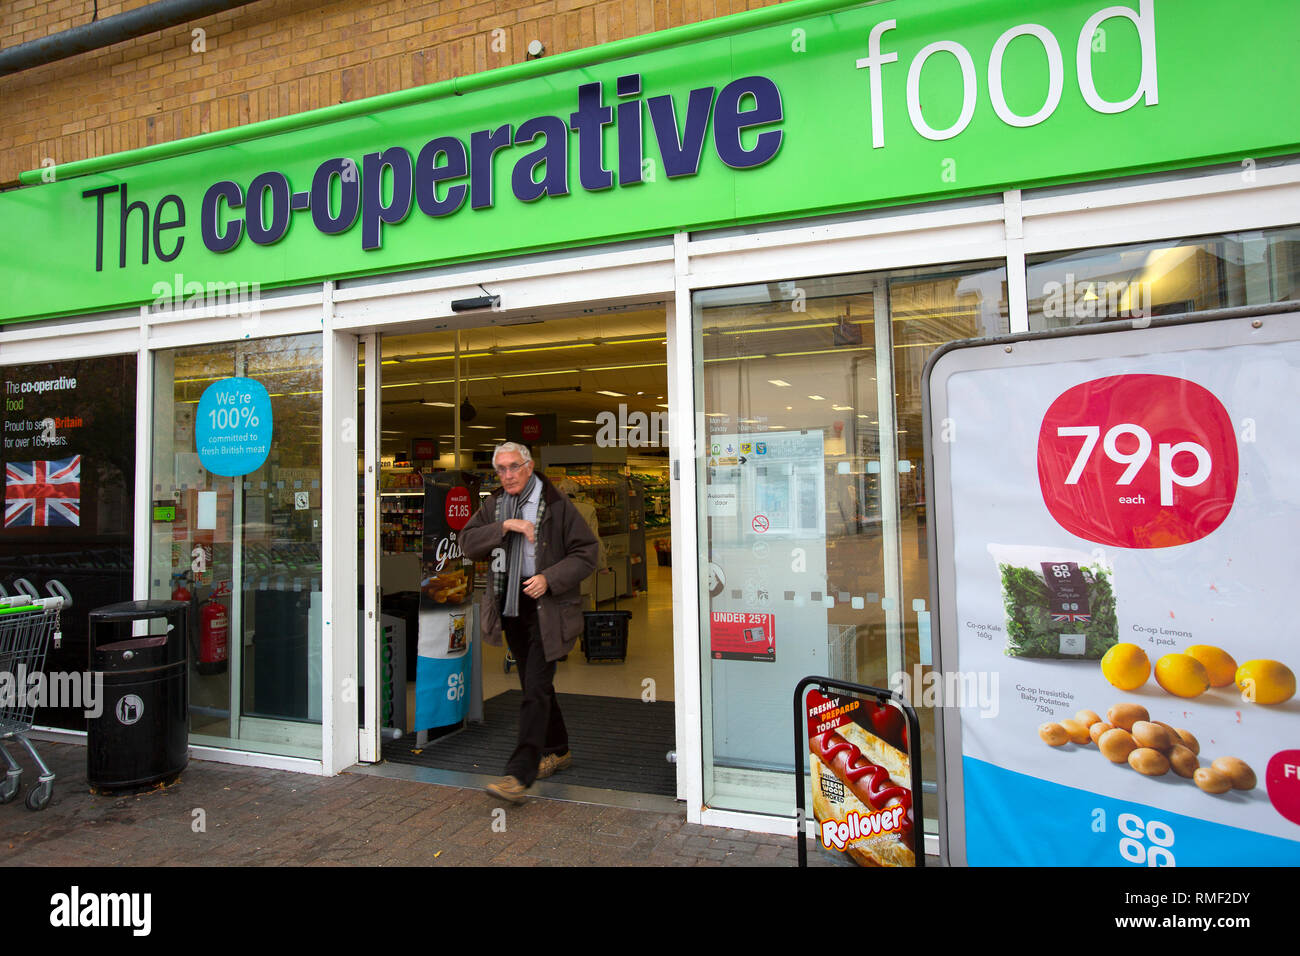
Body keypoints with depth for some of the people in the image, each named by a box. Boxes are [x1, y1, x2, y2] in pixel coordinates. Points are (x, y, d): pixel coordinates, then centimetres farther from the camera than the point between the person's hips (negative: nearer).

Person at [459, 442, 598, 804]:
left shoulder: (556, 505, -6)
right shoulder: (493, 505, 10)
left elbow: (586, 553, -7)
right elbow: (467, 542, -2)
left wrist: (549, 578, -19)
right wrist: (504, 526, -15)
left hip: (546, 606, -6)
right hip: (510, 605, 6)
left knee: (536, 688, -11)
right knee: (534, 685, 16)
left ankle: (519, 776, -10)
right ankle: (558, 751, 34)